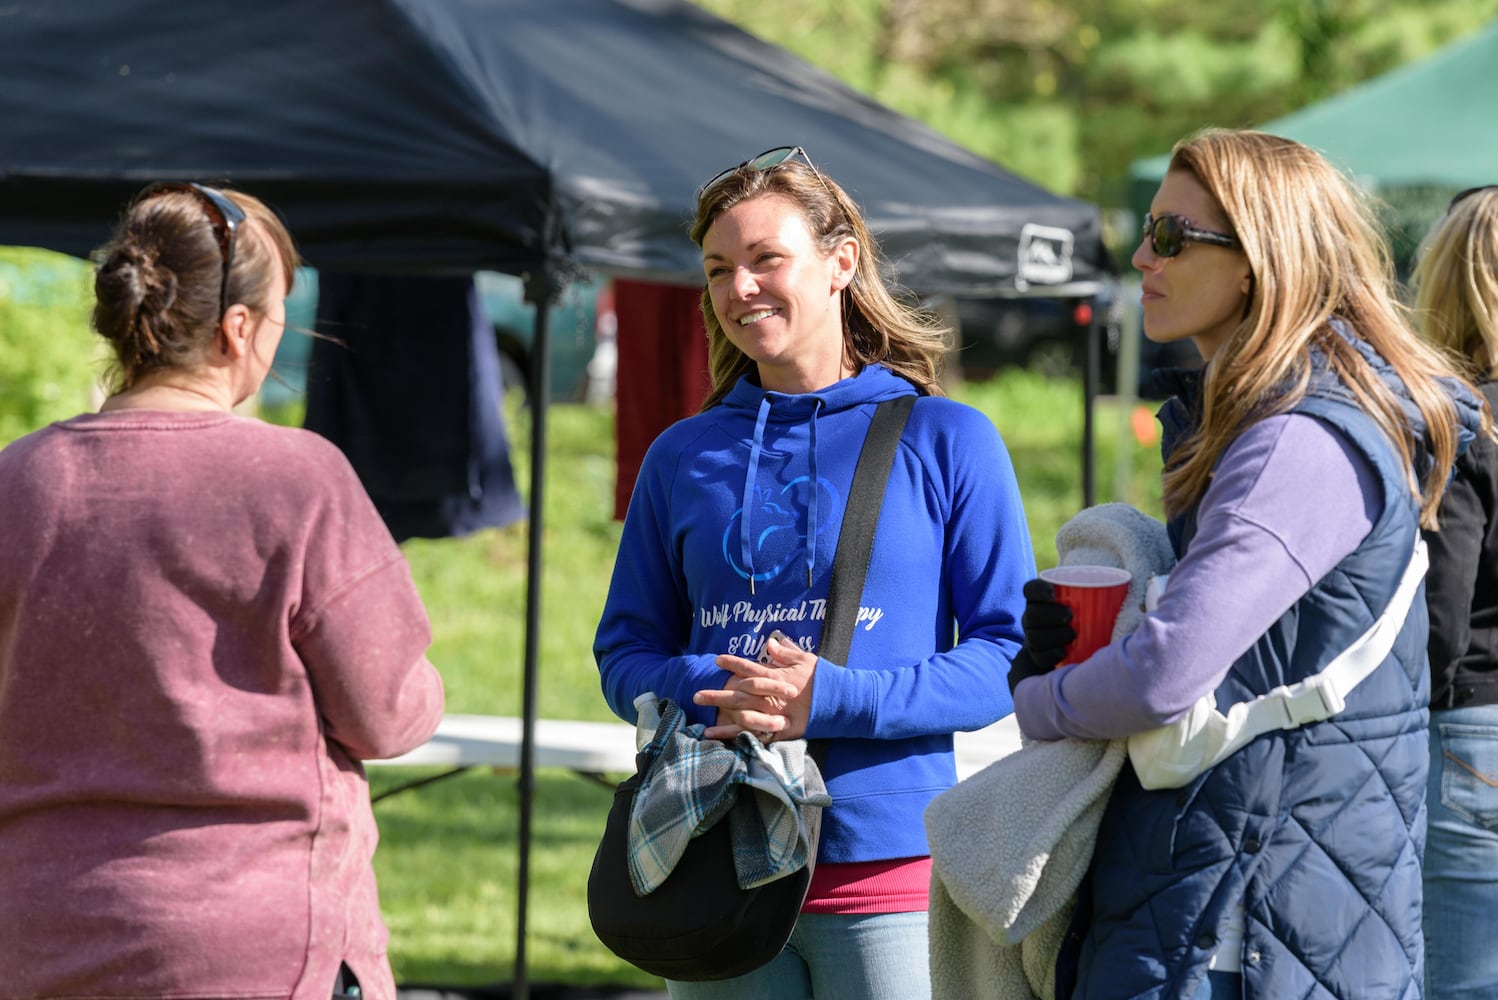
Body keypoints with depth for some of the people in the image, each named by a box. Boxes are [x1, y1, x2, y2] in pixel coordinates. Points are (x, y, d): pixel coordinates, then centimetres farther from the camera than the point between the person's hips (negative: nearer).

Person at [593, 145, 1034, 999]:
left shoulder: (947, 440, 1)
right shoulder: (684, 456, 12)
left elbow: (1010, 653, -3)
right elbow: (626, 652, 13)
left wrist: (833, 700, -16)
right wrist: (710, 691, -11)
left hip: (887, 864, -3)